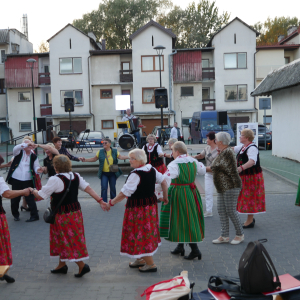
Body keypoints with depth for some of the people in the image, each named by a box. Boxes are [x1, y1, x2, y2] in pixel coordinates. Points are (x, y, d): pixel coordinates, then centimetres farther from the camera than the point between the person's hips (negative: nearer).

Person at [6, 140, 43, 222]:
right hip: (16, 179, 1)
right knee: (15, 198, 10)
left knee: (30, 198, 0)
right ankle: (15, 214, 29)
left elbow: (36, 167, 1)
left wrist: (38, 170, -24)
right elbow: (15, 148, -23)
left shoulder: (33, 156, 2)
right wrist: (26, 144, -36)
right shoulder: (19, 152, 0)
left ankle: (34, 215, 11)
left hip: (28, 181, -1)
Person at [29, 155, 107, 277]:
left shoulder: (55, 180, -19)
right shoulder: (76, 176, 1)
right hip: (75, 211, 8)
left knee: (67, 240, 3)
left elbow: (40, 196, -15)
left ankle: (82, 266, 1)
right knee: (64, 240, 21)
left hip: (62, 215, -8)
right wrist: (100, 201, 1)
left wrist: (32, 190, 5)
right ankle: (61, 265, 34)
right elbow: (88, 189, -1)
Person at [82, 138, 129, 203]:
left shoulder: (115, 151, 3)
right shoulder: (100, 152, 4)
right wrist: (85, 160, 0)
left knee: (112, 187, 8)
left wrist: (128, 157, -21)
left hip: (112, 173, 0)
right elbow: (94, 159, 10)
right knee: (104, 187, -8)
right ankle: (104, 201, -2)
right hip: (104, 173, 0)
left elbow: (120, 157, -6)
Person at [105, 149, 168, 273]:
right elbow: (163, 182, 11)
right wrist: (165, 197, 23)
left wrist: (111, 202, -14)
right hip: (151, 203, 9)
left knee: (140, 234, 3)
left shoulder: (136, 174, -23)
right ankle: (141, 259, 34)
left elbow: (125, 193, -23)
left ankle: (150, 264, 11)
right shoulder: (152, 169, 1)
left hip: (138, 207, -9)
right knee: (147, 232, 19)